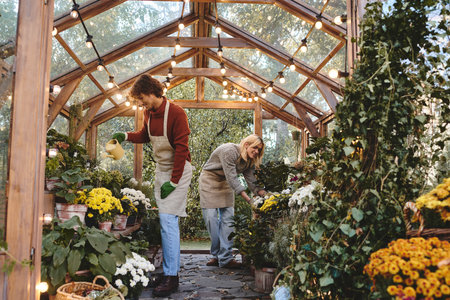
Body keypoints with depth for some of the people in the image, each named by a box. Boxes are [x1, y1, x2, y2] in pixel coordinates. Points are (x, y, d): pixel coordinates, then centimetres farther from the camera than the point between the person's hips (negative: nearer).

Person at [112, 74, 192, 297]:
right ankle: (170, 267, 19)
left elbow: (181, 149, -19)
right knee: (165, 219, 9)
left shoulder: (176, 113, -17)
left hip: (178, 170, -8)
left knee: (168, 220, -13)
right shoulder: (148, 113, 6)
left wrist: (173, 182, -19)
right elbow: (145, 135, 25)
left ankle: (171, 277, -8)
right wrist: (126, 136, 7)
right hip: (160, 169, 8)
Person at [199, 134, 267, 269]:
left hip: (225, 184, 6)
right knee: (211, 217, -9)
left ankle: (225, 258, -6)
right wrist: (247, 198, -37)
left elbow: (252, 181, -9)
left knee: (228, 218, -6)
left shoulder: (249, 161, -5)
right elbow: (232, 177, -32)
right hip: (209, 181, -6)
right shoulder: (229, 151, -29)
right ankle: (216, 255, 5)